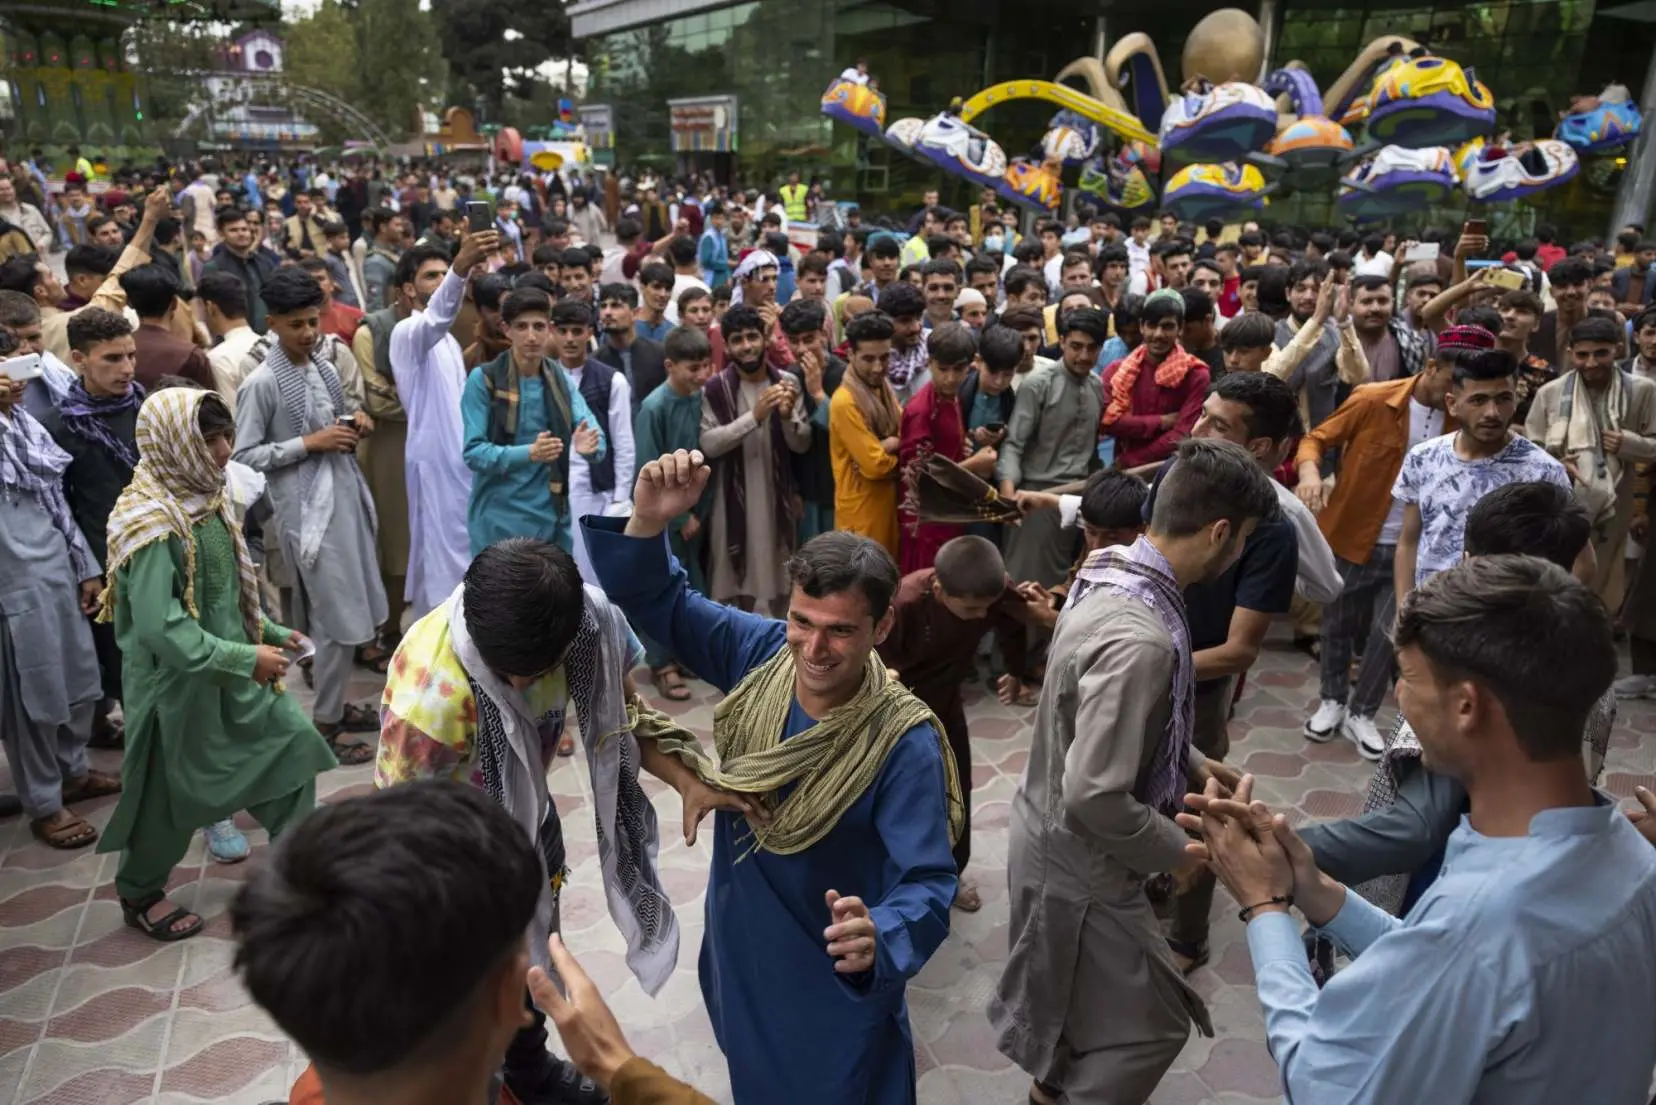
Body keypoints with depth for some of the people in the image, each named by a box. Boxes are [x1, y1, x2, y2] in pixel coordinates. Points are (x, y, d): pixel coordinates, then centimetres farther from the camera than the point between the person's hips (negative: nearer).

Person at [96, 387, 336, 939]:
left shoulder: (206, 498, 1)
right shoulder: (152, 523, -25)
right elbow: (159, 628, -29)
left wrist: (272, 633, 6)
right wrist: (246, 659, -25)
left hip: (230, 670, 8)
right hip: (176, 680, -8)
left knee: (294, 741, 8)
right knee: (169, 793, 10)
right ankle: (139, 895, 35)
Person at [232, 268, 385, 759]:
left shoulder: (324, 368, 9)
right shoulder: (261, 383, -12)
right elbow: (243, 455, -13)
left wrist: (356, 420, 1)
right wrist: (309, 443, -17)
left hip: (345, 497, 8)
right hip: (306, 508, -7)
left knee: (346, 612, 15)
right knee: (336, 617, -3)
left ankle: (334, 705, 30)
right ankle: (323, 726, 10)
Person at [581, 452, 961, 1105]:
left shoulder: (904, 743, -30)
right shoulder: (761, 655, -17)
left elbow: (927, 882, -30)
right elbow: (653, 602, -12)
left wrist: (877, 938, -53)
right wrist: (648, 523, -33)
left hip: (834, 981, -5)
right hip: (737, 951, 5)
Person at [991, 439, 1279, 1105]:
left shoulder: (1110, 575, -4)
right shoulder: (1139, 639, -34)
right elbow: (1096, 797, -33)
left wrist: (1194, 767, 9)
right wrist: (1180, 851, -18)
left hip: (1054, 833, 9)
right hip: (1079, 860, -9)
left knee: (1079, 997, 30)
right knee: (1149, 1023, 9)